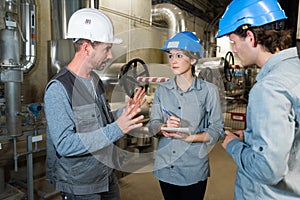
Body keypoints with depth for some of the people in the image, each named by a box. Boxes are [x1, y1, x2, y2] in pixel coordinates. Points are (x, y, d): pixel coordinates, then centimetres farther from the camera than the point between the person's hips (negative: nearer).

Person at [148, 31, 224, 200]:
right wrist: (164, 127, -21)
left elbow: (216, 130, -8)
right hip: (164, 166, 3)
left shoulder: (209, 90, -8)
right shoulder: (162, 89, 2)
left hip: (194, 169, -3)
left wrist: (190, 137, -23)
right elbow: (153, 125, 0)